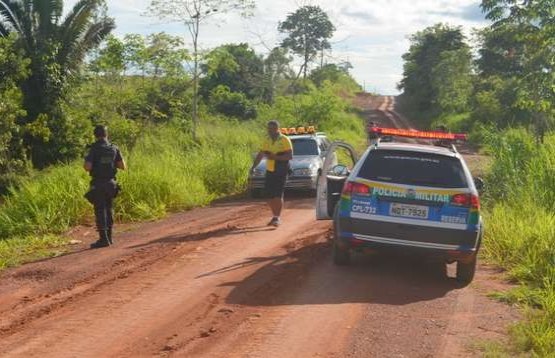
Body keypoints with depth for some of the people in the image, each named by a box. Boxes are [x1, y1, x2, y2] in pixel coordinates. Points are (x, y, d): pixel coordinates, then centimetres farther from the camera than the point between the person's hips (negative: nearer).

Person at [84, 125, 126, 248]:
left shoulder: (94, 149, -11)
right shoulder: (114, 148, 2)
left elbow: (87, 167, -17)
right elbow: (123, 166, 3)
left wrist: (86, 161, 5)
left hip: (98, 184, -5)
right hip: (111, 183, 5)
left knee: (100, 211, -1)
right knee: (109, 209, 18)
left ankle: (104, 239, -3)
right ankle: (109, 237, 23)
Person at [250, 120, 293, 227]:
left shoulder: (284, 140, -8)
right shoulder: (267, 140, 10)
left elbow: (290, 156, -14)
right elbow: (260, 155, 16)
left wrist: (275, 157, -23)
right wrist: (253, 167, 4)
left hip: (281, 172, -5)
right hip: (269, 171, 6)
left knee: (278, 195, -10)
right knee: (269, 196, 4)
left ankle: (278, 218, -4)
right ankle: (275, 216, 19)